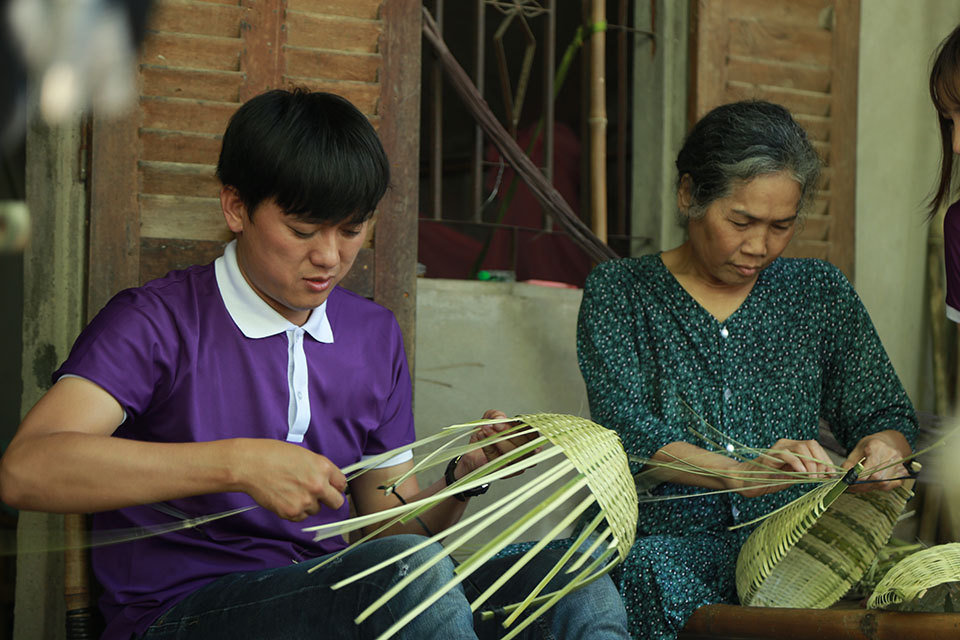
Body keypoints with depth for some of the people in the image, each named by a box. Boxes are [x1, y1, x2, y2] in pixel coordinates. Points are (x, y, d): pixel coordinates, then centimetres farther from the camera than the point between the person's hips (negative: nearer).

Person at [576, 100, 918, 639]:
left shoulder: (821, 292, 16)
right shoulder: (620, 292, 6)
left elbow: (888, 416, 14)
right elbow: (626, 424, -9)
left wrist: (882, 447, -13)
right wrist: (739, 473, -27)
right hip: (664, 539, -2)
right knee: (654, 575, -38)